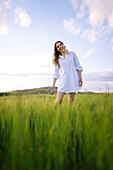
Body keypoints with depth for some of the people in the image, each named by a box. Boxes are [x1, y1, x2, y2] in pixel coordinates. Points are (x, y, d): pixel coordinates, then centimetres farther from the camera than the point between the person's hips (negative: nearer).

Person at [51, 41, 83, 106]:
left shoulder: (72, 54, 10)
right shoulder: (57, 59, 12)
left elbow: (78, 66, 6)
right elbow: (56, 73, 11)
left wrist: (80, 78, -5)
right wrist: (53, 84, 4)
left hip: (73, 80, 0)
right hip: (63, 81, 1)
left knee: (71, 100, 1)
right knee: (58, 101, -10)